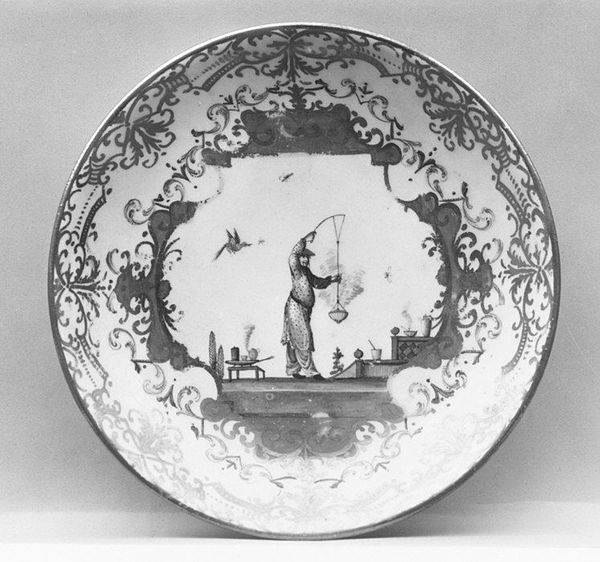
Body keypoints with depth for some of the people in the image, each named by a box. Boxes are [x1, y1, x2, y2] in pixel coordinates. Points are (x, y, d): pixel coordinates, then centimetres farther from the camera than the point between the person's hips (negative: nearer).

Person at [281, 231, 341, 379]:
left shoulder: (307, 272, 16)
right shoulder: (296, 269, -9)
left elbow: (318, 283, 28)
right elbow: (293, 256, -27)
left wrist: (331, 279, 16)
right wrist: (305, 241, -30)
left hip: (304, 310, 9)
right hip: (295, 307, -9)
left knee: (294, 341, 13)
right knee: (303, 339, -7)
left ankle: (293, 370, 20)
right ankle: (309, 370, -5)